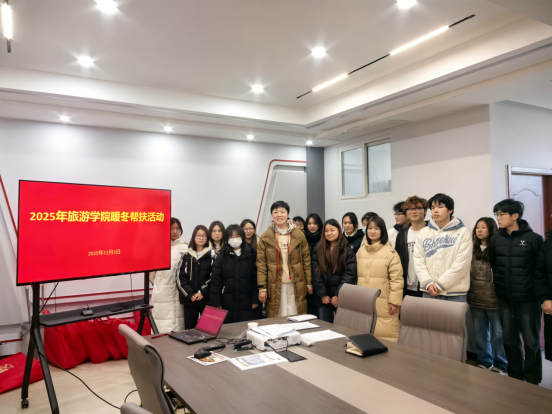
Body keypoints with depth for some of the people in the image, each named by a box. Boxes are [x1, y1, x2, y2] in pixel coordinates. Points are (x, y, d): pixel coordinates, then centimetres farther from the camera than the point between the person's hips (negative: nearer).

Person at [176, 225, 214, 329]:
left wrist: (202, 292, -13)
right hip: (189, 299, 2)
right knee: (189, 328, 4)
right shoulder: (186, 256, 9)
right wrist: (190, 294, -7)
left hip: (206, 298, -2)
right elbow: (180, 277, 3)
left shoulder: (212, 255, 3)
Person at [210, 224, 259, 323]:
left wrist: (255, 300, -3)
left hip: (247, 304, 0)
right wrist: (216, 303, -2)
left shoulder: (251, 255, 4)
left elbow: (256, 278, 2)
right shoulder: (222, 257, 6)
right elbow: (215, 280, 3)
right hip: (227, 304, 1)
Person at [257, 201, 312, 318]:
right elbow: (261, 264, -1)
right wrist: (262, 287, -6)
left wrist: (309, 282, 2)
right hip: (274, 287, -1)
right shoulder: (265, 237, 2)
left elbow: (306, 259, 6)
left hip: (296, 286, 1)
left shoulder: (299, 235, 5)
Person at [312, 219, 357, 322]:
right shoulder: (318, 251, 9)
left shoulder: (348, 251, -1)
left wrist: (338, 295, -13)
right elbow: (315, 274, 2)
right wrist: (322, 294, -6)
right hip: (322, 298, 3)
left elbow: (349, 275, -7)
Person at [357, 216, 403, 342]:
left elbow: (396, 279, -7)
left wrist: (394, 301, -10)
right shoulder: (361, 250, 13)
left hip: (383, 304, -4)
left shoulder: (390, 252, -4)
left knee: (385, 337, -6)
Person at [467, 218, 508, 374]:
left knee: (498, 333, 5)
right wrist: (469, 291, 11)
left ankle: (501, 366, 19)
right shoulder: (473, 250, 11)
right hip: (476, 299, 5)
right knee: (480, 332, 14)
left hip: (494, 299, -5)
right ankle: (484, 362, 28)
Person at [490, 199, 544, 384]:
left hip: (528, 299, -3)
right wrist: (499, 287, 5)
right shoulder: (496, 239, 2)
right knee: (509, 339, 11)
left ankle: (532, 380, 24)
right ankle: (515, 376, 27)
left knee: (531, 341, 8)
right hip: (504, 299, 3)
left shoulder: (534, 238, -8)